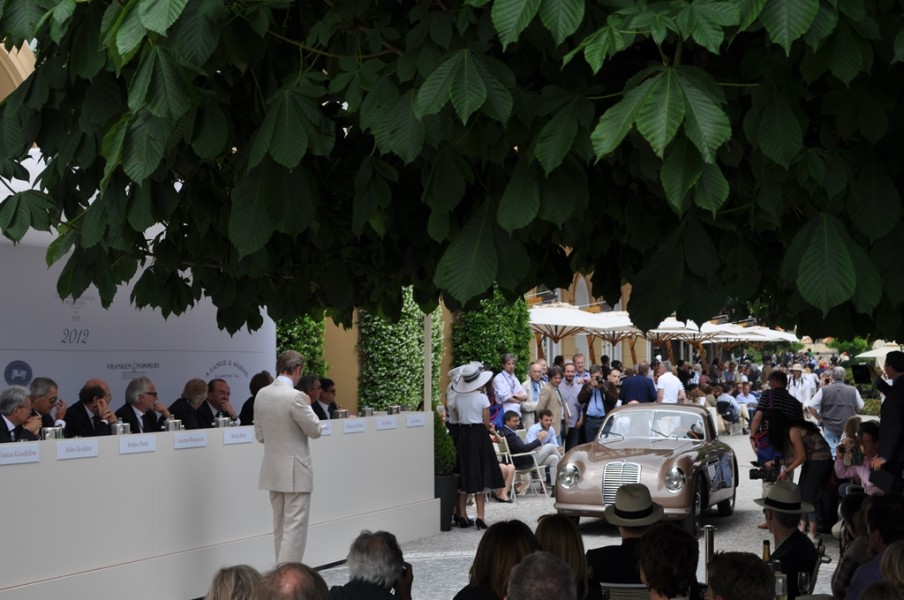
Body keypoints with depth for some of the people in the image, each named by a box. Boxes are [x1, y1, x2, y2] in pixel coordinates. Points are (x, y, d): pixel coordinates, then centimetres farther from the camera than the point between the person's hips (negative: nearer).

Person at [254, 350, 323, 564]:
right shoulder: (295, 396, -19)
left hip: (272, 469, 8)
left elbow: (259, 434, 11)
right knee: (295, 527, -4)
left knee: (280, 526, 16)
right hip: (295, 470, -8)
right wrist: (307, 406, 4)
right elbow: (315, 430, -11)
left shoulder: (261, 395, 3)